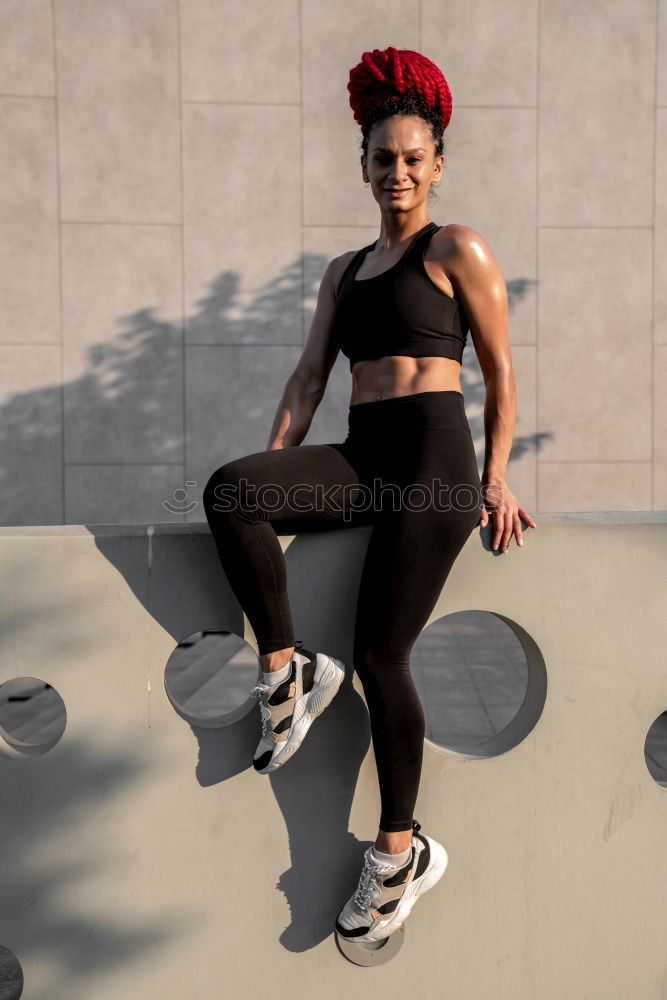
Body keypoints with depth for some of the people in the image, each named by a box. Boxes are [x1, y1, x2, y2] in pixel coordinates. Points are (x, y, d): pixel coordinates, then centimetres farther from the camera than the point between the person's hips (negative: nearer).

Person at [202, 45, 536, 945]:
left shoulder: (458, 251, 5)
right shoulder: (343, 272, 21)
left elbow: (500, 373, 4)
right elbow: (310, 375, 14)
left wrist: (494, 477, -4)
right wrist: (274, 473, 2)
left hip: (432, 453, -5)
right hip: (361, 458, 5)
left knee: (380, 653, -10)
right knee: (229, 490, -23)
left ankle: (401, 851, 8)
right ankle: (287, 670, -9)